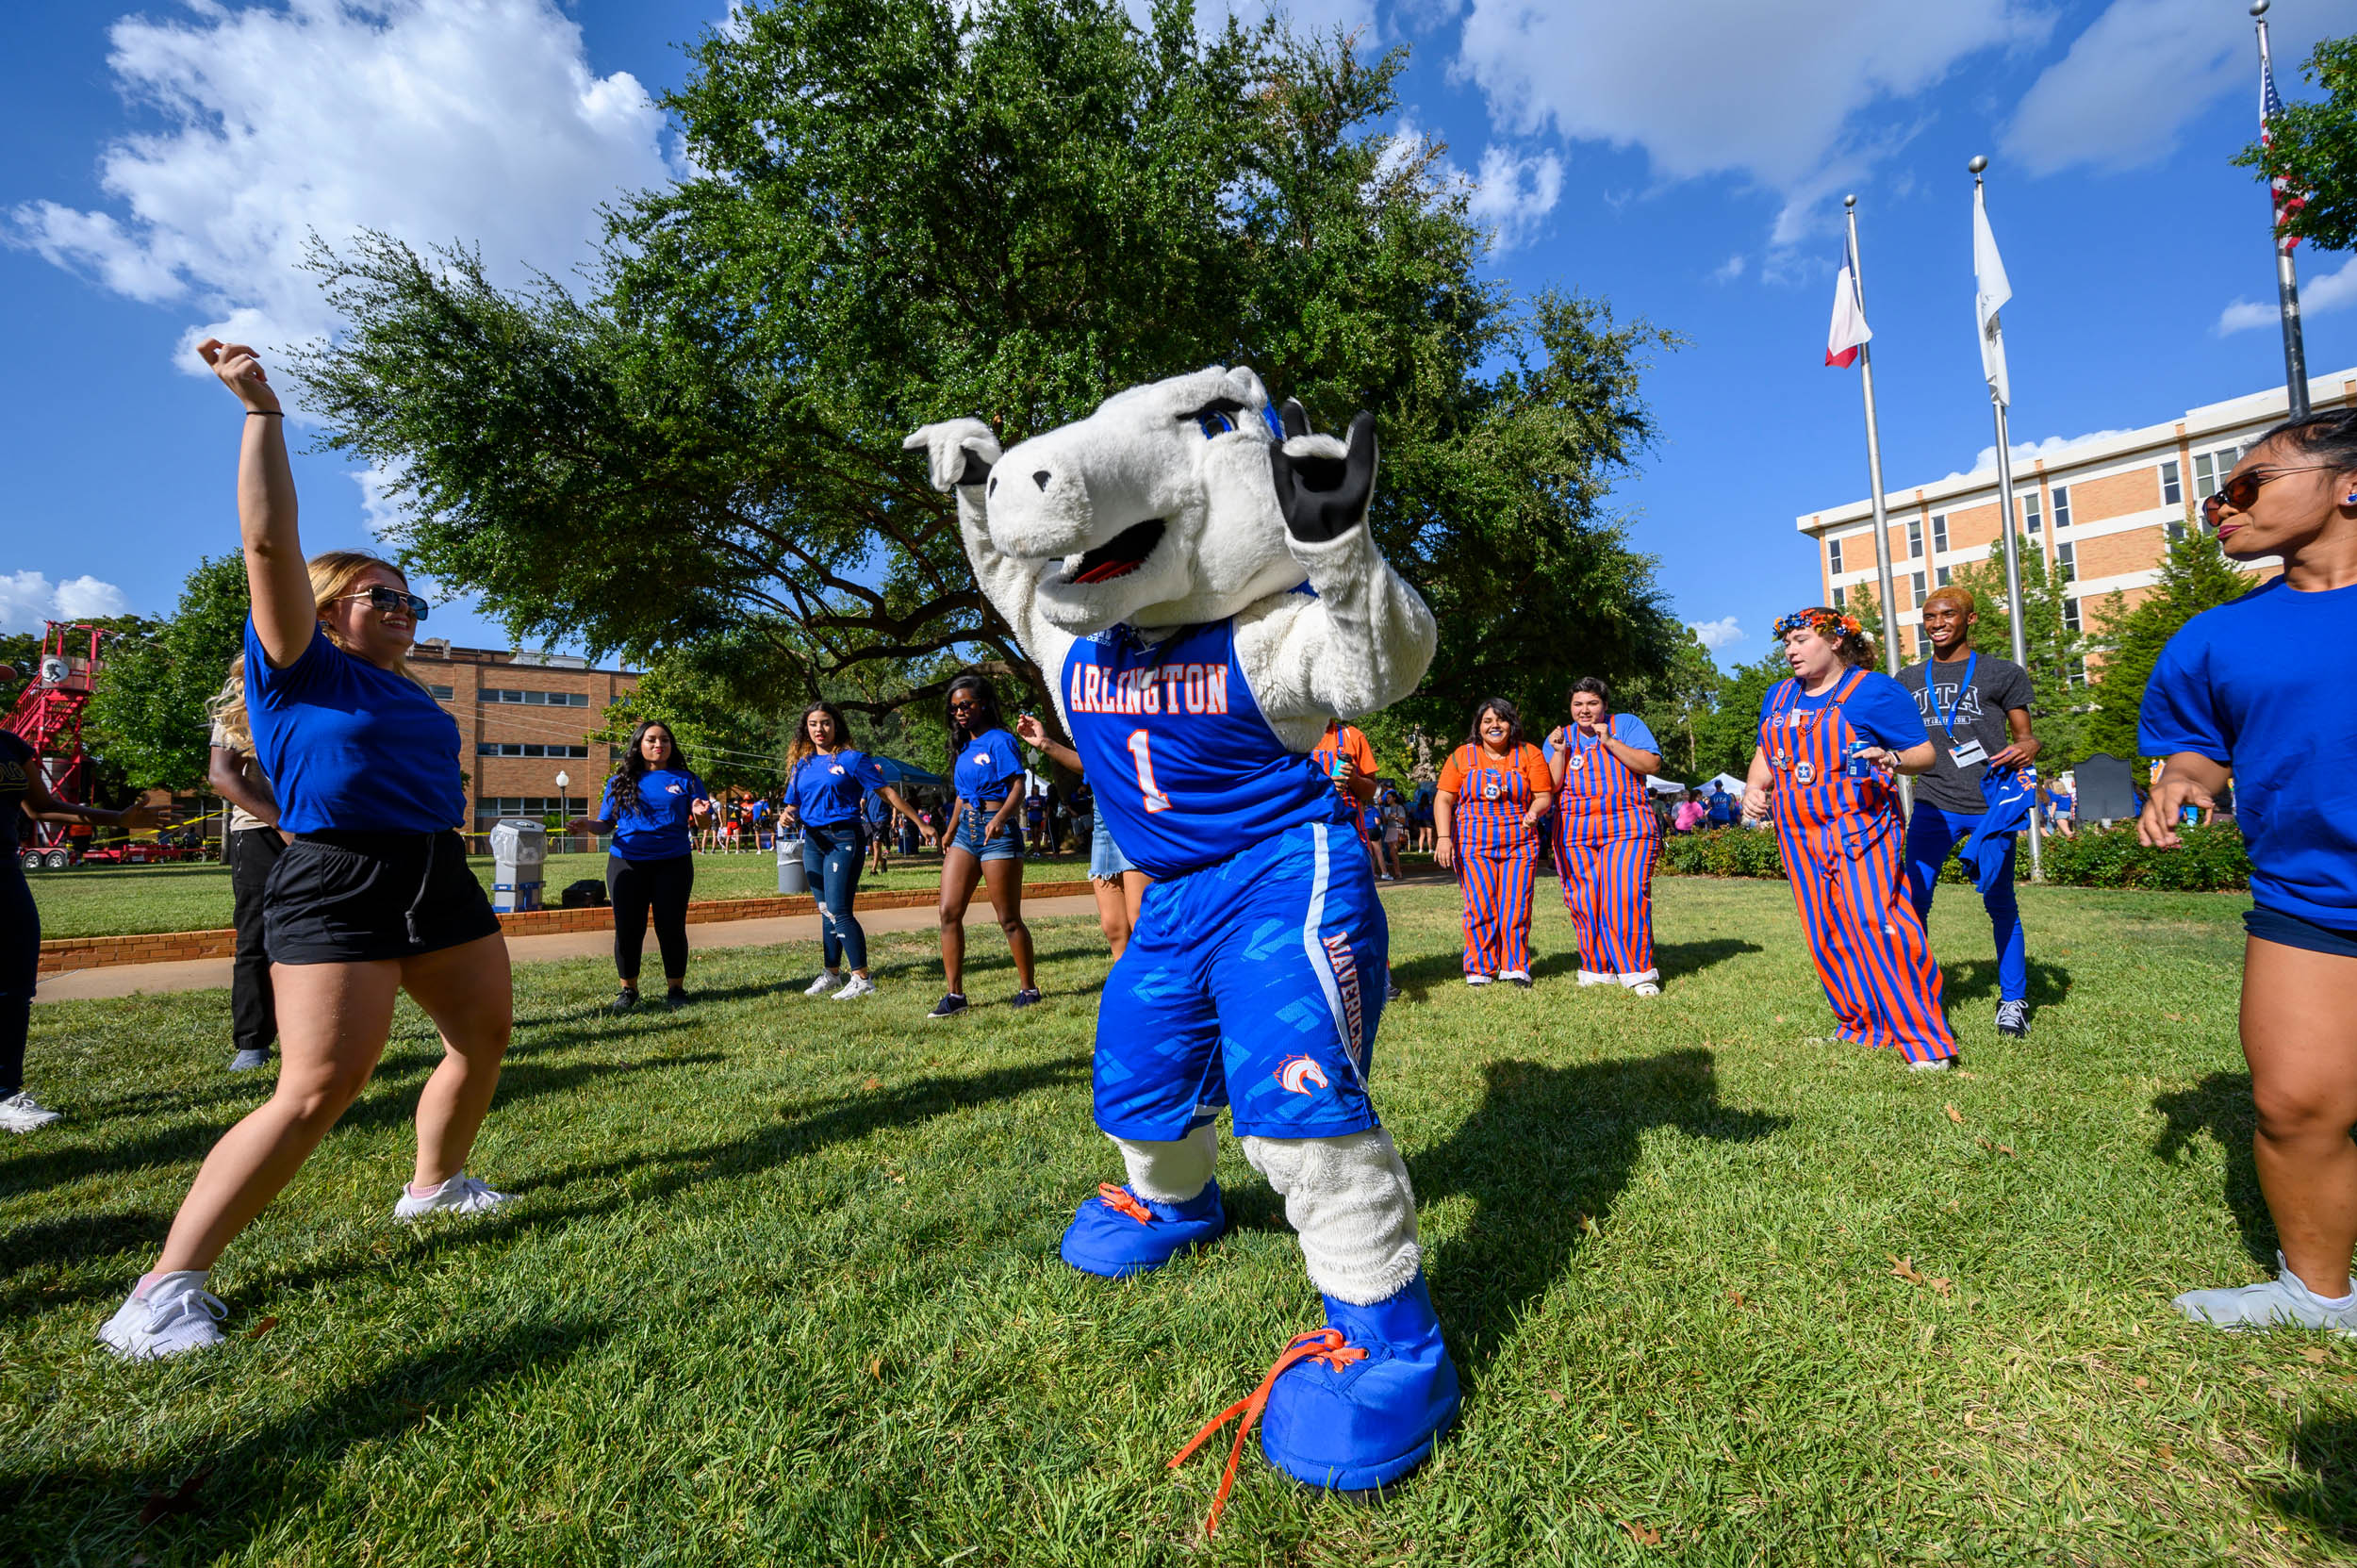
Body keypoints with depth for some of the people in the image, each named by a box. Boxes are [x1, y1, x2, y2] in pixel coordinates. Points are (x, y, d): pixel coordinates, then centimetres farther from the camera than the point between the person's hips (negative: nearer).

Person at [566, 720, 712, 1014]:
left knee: (671, 927, 1)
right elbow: (606, 823, 10)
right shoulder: (620, 781, 10)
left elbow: (704, 822, 4)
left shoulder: (685, 779, 6)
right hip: (626, 864, 2)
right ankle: (628, 990, 20)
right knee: (628, 929, 5)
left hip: (672, 864, -1)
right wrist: (589, 826, -12)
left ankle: (676, 988, 15)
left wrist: (699, 815, -19)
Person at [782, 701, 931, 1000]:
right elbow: (793, 805, 19)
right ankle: (832, 973, 23)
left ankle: (862, 980, -7)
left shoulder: (851, 758, -2)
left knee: (839, 911, -12)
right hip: (813, 841, 6)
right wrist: (790, 815, -6)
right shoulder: (802, 764, 15)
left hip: (843, 838, -6)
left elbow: (886, 792, -4)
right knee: (826, 911, 13)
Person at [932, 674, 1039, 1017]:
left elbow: (1018, 786, -16)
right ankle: (955, 994, 4)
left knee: (1009, 919, -1)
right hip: (965, 832, 8)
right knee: (948, 912, -2)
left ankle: (1028, 989, 13)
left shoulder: (999, 740, -7)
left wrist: (1001, 817, -33)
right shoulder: (963, 746, 16)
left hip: (997, 832, -8)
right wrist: (949, 835, 23)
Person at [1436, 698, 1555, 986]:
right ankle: (1480, 969, 8)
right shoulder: (1462, 756, 4)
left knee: (1515, 908, -1)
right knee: (1480, 908, -3)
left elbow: (1544, 796, 4)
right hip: (1473, 844, -1)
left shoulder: (1529, 754, 6)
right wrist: (1444, 837, -10)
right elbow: (1443, 799, 2)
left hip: (1519, 844, 1)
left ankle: (1515, 967, 12)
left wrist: (1534, 812, -19)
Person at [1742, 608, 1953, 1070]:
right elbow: (1764, 755, 24)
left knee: (1879, 926, -14)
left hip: (1860, 830, -6)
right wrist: (1754, 787, 4)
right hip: (1801, 837, 6)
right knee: (1828, 937, 7)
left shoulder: (1875, 690, -3)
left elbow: (1925, 752, -3)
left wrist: (1893, 759, -25)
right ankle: (1862, 1028, 20)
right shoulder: (1778, 696, 15)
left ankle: (1928, 1041, -4)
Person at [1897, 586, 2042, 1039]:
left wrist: (2028, 747, -13)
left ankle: (2013, 1001, 20)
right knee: (1913, 900, -5)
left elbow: (2024, 736, 7)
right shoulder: (1909, 680, 14)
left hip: (1991, 804, -2)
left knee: (2000, 904, 7)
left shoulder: (2002, 673, 6)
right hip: (1933, 805, 2)